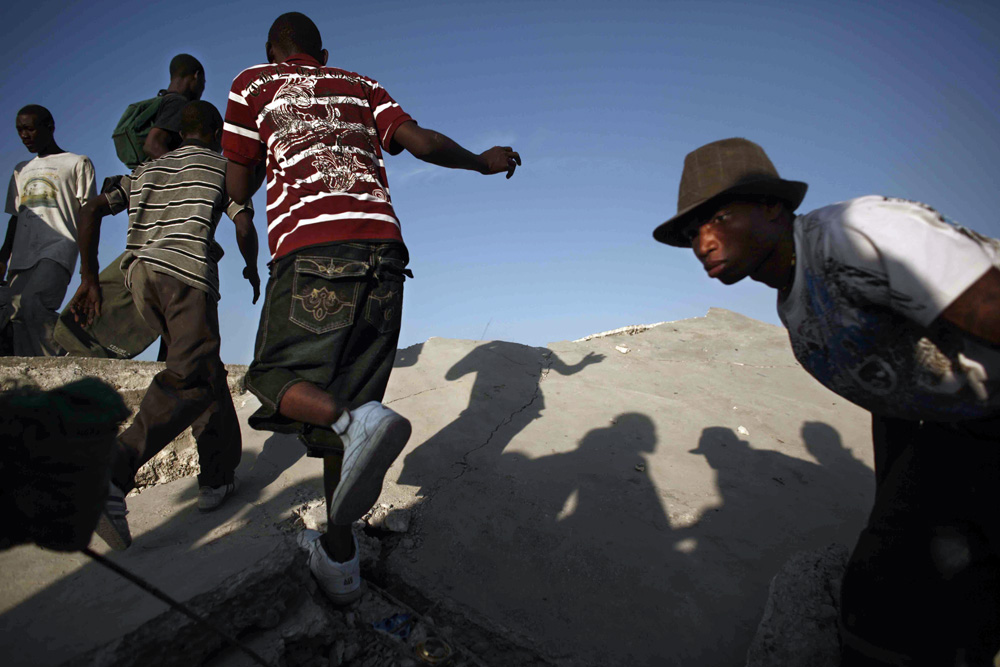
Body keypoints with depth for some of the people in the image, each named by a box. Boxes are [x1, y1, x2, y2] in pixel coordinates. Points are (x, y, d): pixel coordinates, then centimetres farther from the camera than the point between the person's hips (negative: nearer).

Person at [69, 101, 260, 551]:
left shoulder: (146, 170, 28)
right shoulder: (222, 166, 16)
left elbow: (92, 210, 16)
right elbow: (244, 226, 2)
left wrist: (89, 278, 14)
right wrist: (251, 268, 21)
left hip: (139, 271, 6)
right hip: (188, 270, -6)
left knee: (206, 370, 14)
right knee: (189, 381, -13)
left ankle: (218, 477, 13)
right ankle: (113, 473, -33)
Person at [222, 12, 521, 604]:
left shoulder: (254, 83, 18)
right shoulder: (362, 86, 24)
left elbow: (239, 189, 16)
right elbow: (418, 138, 9)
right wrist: (483, 161, 24)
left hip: (311, 249, -4)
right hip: (383, 244, 4)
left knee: (275, 378, 8)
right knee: (342, 404, 10)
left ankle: (360, 422, -26)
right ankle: (338, 556, 13)